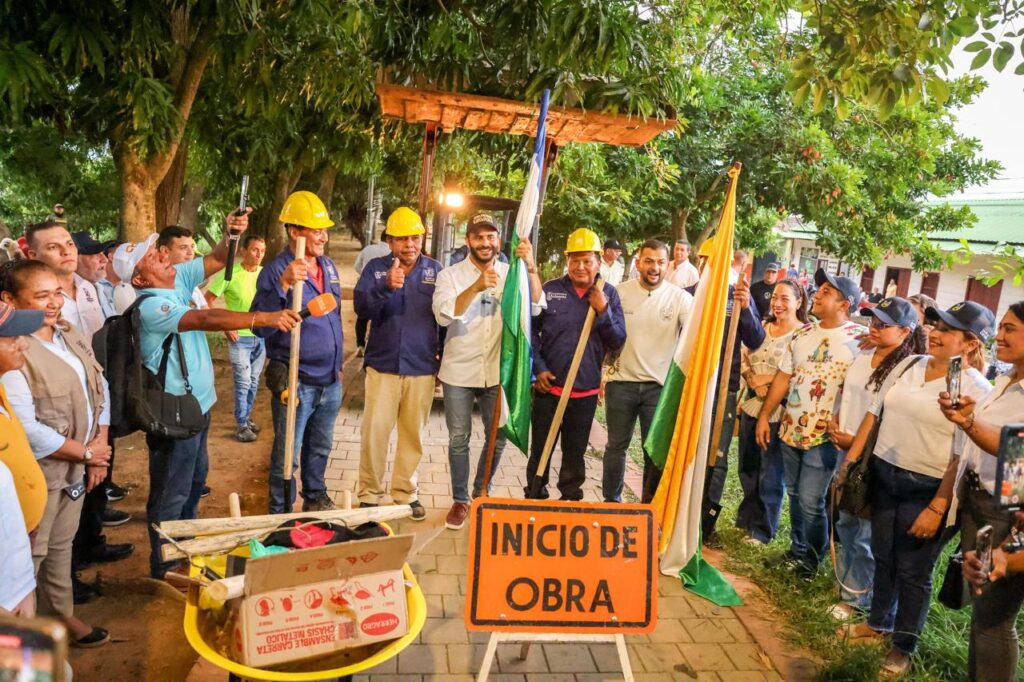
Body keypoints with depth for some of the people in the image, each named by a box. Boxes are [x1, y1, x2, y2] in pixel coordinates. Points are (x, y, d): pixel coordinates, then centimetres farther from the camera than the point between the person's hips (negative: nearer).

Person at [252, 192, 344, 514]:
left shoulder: (328, 266, 8)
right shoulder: (275, 271, -14)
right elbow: (260, 326, -26)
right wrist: (283, 285, -37)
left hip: (330, 380, 7)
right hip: (295, 382, -6)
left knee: (320, 448, 21)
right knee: (287, 455, 5)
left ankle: (316, 498, 40)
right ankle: (280, 515, 22)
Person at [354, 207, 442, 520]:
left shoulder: (435, 270, 2)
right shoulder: (376, 267, 1)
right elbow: (361, 307, -13)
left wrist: (444, 354, 3)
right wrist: (385, 286, -30)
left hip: (422, 367, 1)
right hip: (382, 364, -1)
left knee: (413, 434, 11)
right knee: (375, 431, 1)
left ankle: (406, 492, 25)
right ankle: (369, 493, 16)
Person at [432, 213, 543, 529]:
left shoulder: (511, 274, 1)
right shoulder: (451, 275, -3)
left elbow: (534, 307, -14)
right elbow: (443, 315, -20)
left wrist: (531, 267, -29)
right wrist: (477, 287, -33)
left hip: (498, 371, 2)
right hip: (459, 371, -1)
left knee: (498, 437, 12)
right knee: (459, 439, 8)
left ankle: (481, 493, 34)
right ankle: (460, 500, 25)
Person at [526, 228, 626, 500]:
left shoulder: (608, 294, 0)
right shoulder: (550, 290, -3)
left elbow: (618, 341, -4)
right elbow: (530, 331, 1)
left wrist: (603, 310, -18)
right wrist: (538, 368, -7)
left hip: (586, 391, 1)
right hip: (549, 387, -1)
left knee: (575, 453, 14)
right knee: (540, 450, 9)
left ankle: (571, 500, 30)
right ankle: (534, 498, 25)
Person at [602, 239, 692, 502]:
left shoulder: (680, 298, -5)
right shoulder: (619, 292, -2)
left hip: (660, 386, -1)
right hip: (621, 382, 1)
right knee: (616, 446, 13)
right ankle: (611, 501, 29)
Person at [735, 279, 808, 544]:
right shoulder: (762, 326, 10)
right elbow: (744, 360, 10)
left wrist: (767, 379, -13)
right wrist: (754, 382, -8)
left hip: (778, 412, -6)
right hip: (751, 406, 6)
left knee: (770, 474, 5)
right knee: (747, 468, 16)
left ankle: (762, 529, 21)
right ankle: (746, 519, 34)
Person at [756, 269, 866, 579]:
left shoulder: (860, 339, -11)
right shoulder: (802, 334, 7)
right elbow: (783, 378, 11)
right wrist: (764, 416, 8)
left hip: (824, 436, -6)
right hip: (790, 429, 6)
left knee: (810, 502, -2)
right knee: (794, 495, 16)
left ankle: (812, 558, 20)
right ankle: (797, 549, 33)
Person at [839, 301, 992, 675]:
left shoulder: (976, 390, -12)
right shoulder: (909, 365, 4)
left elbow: (964, 457, -16)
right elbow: (874, 414, 9)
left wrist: (937, 508, -18)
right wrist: (850, 460, 6)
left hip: (927, 489, -5)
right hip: (882, 475, 5)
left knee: (913, 570, 7)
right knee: (883, 556, 18)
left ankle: (904, 645, 26)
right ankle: (878, 623, 38)